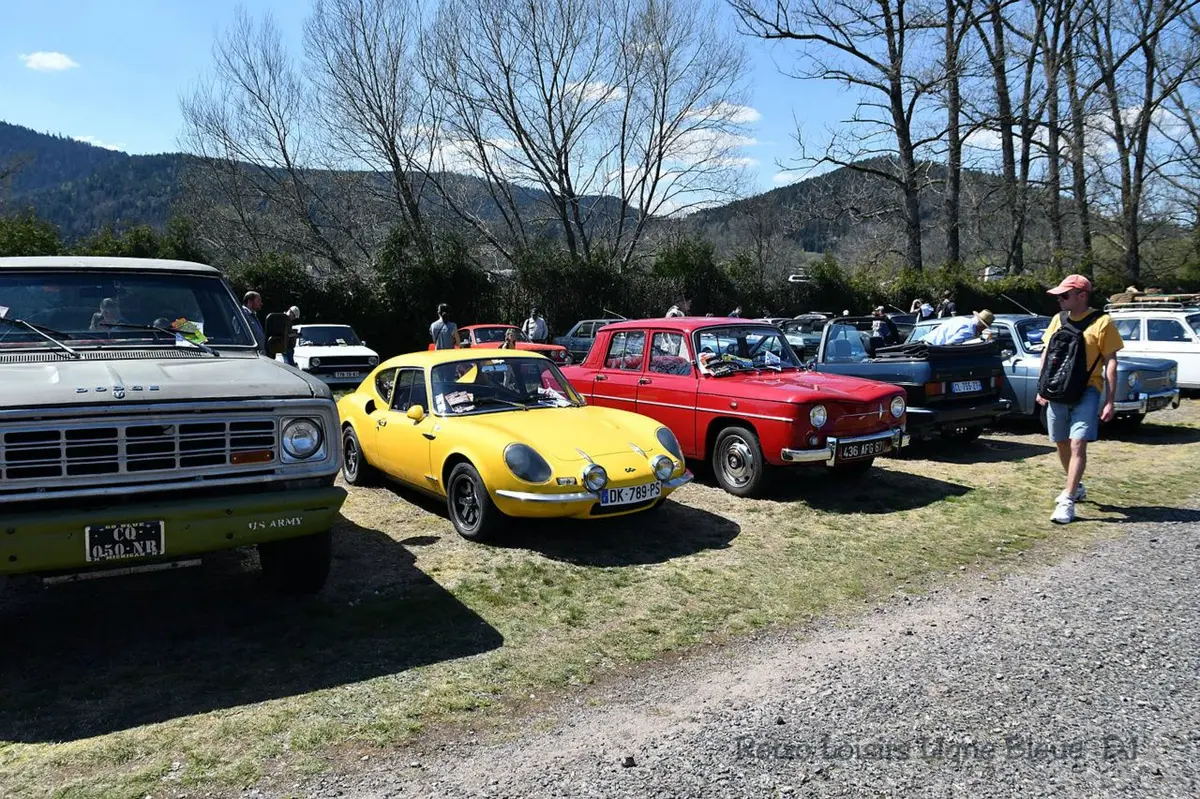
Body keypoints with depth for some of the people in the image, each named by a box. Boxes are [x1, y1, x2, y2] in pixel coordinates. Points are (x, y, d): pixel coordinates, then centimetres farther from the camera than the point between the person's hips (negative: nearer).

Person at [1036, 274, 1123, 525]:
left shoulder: (1101, 322, -7)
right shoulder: (1058, 319, 9)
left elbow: (1111, 362, -7)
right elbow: (1046, 354, 16)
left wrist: (1109, 401, -10)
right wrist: (1042, 388, 12)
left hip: (1086, 391, -6)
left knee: (1078, 444, -12)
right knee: (1062, 444, 14)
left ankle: (1067, 501, -10)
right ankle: (1076, 487, 35)